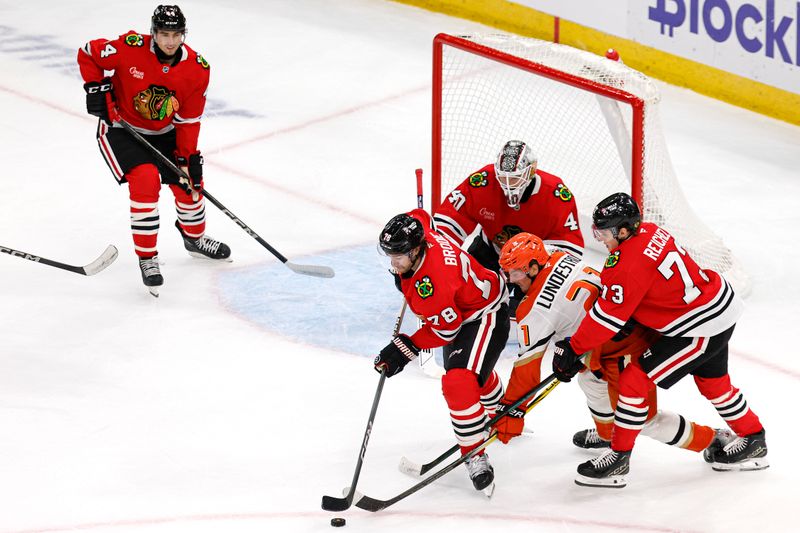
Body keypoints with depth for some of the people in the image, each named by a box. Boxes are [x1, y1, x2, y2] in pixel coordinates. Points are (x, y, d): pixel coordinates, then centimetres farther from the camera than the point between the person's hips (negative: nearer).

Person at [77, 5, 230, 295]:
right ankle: (147, 258, -12)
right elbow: (87, 54, -11)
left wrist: (188, 157, -10)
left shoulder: (197, 69, -14)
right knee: (146, 180, -25)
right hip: (120, 128, -5)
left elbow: (188, 119, -7)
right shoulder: (130, 48, -26)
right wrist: (96, 87, -19)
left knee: (189, 182, 10)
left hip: (163, 133, 5)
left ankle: (195, 238, 43)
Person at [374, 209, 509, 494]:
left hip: (485, 314, -11)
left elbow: (446, 329, -29)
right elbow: (421, 216, 8)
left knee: (458, 384, -29)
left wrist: (407, 347, -25)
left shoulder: (433, 281, -41)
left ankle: (476, 456, -15)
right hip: (460, 309, 11)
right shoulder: (417, 230, -19)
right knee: (476, 374, 35)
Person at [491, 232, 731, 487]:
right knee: (590, 376, 29)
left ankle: (712, 440, 14)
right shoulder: (560, 259, 5)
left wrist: (511, 412, -4)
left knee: (644, 419, 4)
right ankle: (607, 434, 48)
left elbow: (527, 365, -11)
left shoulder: (535, 310, -15)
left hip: (627, 350, -9)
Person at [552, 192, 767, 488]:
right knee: (713, 383, 28)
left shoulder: (630, 263, -27)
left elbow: (608, 316, -21)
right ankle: (753, 442, 46)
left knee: (636, 378, -6)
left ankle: (618, 458, 2)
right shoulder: (647, 231, 1)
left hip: (701, 327, -10)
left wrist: (572, 349, -11)